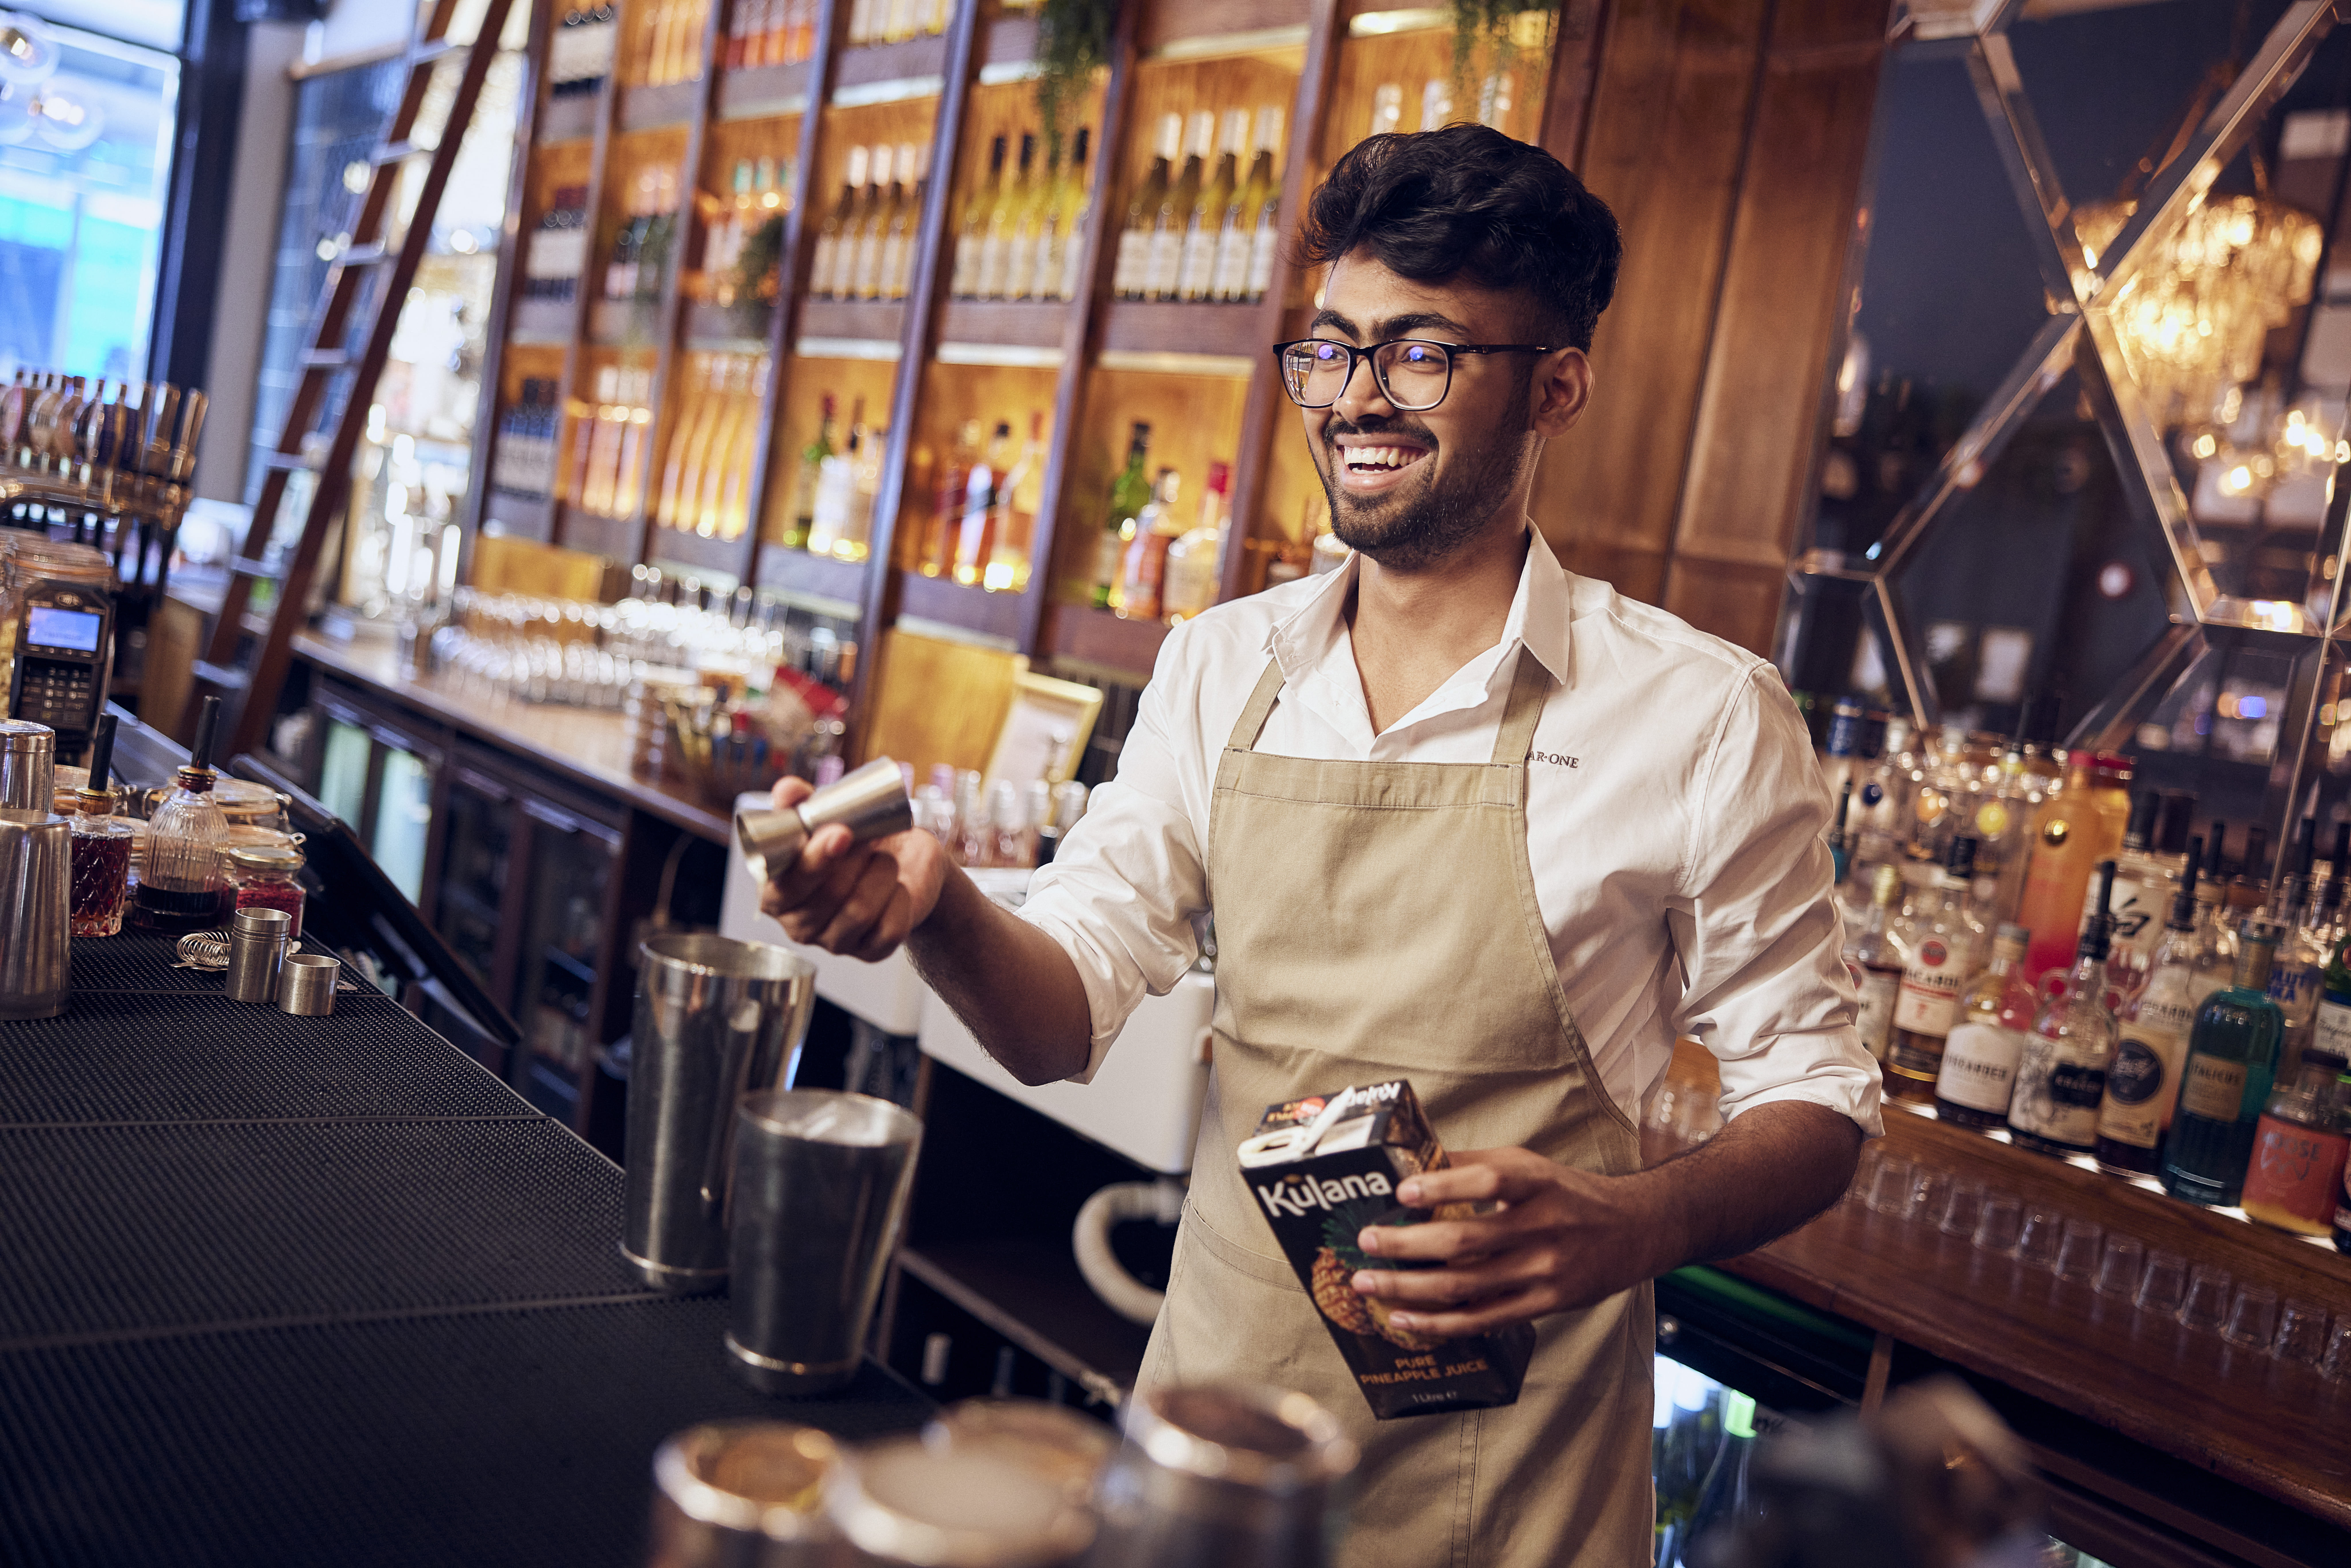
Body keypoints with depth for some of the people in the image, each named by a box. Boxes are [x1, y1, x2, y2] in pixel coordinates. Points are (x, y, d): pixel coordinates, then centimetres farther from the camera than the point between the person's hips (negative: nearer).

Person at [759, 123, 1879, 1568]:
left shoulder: (1706, 716, -12)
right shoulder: (1220, 668, 0)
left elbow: (1816, 1091, -5)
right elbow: (1064, 1016, -1)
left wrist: (1637, 1225, -25)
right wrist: (941, 910, -22)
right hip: (1211, 1403, 4)